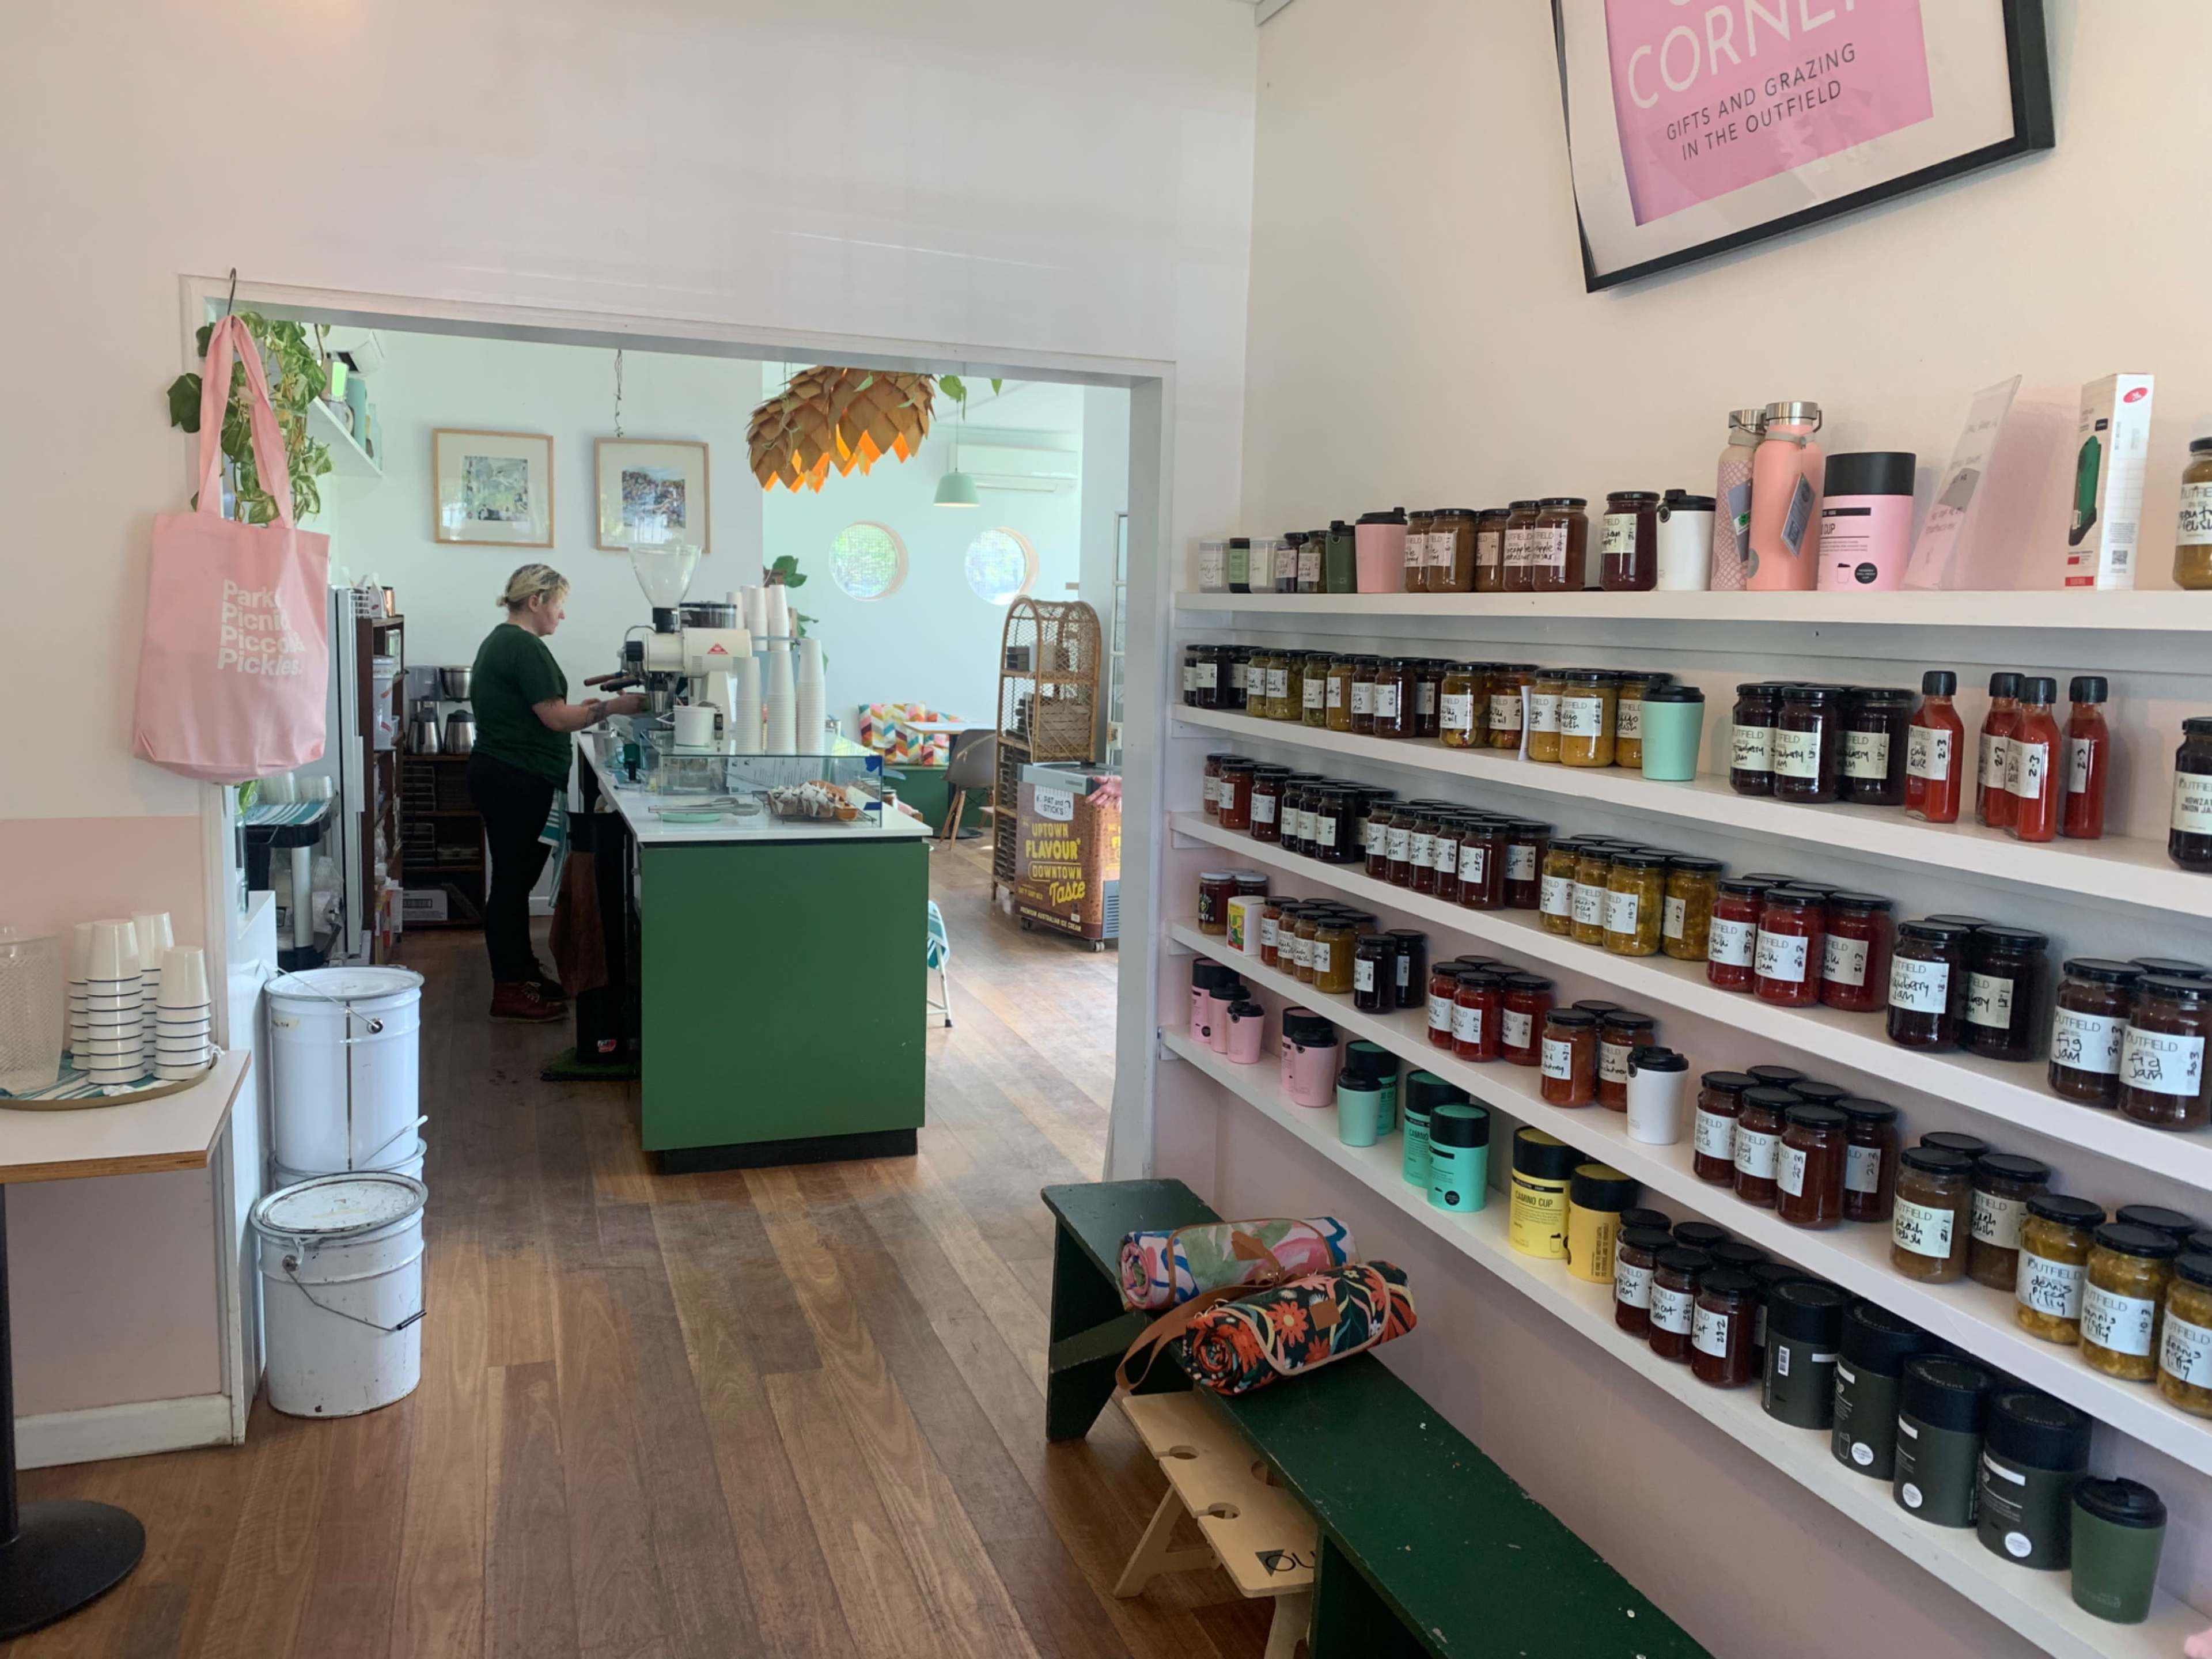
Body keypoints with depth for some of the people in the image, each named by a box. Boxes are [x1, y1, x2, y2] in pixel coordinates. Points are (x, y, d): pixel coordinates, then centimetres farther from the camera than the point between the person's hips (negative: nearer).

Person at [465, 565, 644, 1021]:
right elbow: (555, 718, -18)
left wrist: (577, 709, 16)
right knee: (513, 880, -5)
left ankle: (523, 972, 26)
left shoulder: (501, 641, 17)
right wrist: (612, 707, -10)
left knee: (516, 877, 16)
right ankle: (509, 991, 1)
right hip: (516, 781, -10)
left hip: (498, 774, 10)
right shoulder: (524, 647, -15)